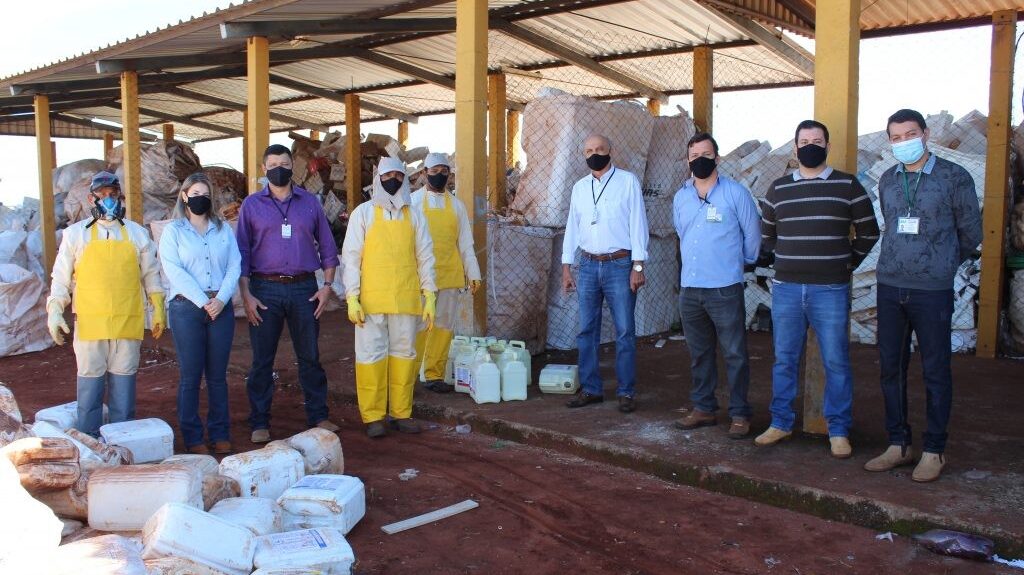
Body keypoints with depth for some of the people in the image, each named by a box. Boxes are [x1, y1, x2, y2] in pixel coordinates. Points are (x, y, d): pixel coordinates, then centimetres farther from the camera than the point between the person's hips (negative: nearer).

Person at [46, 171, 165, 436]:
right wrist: (54, 311, -2)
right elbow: (60, 277, 7)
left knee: (124, 387, 6)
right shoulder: (75, 233, 7)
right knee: (90, 386, 3)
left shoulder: (137, 233, 11)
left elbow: (151, 275, 14)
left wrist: (158, 309, 10)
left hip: (128, 323, 1)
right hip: (90, 324, -1)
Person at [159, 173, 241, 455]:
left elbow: (234, 266, 5)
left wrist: (221, 299, -10)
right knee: (190, 375, 1)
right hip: (187, 308, -2)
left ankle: (220, 434, 15)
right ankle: (192, 437, 9)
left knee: (217, 375, 7)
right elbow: (175, 272, -6)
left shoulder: (223, 229, 13)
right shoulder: (173, 231, 5)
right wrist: (203, 302, -14)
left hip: (221, 308, 2)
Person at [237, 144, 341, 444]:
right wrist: (246, 295, -5)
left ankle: (318, 416, 18)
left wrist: (327, 286, 2)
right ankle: (260, 423, 14)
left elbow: (327, 246, 10)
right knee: (262, 359, 4)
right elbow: (242, 253, 2)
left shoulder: (310, 202, 8)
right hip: (265, 289, -1)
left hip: (304, 288, 1)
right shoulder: (252, 205, 4)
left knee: (310, 356, 8)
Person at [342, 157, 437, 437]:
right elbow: (351, 256, 1)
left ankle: (401, 413, 16)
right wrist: (352, 297, -7)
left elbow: (425, 257, 10)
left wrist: (430, 296, 4)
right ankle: (373, 417, 8)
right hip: (371, 299, -2)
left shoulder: (414, 215, 10)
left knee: (404, 353, 6)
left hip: (406, 298, 2)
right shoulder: (363, 213, 3)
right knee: (372, 354, 0)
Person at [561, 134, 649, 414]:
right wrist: (566, 268, 9)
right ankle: (590, 389, 17)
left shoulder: (628, 181, -2)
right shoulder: (580, 187, 12)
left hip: (619, 265, -4)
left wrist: (638, 266, -11)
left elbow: (638, 223, -5)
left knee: (625, 332, -1)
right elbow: (572, 227, 14)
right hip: (588, 265, 5)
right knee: (586, 331, 7)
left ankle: (626, 392, 8)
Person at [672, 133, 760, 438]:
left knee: (735, 353, -1)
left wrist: (738, 263, 12)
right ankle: (703, 408, 24)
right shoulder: (680, 197, 10)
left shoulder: (735, 193, -4)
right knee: (699, 353, 13)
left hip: (725, 289, -5)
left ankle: (740, 415, 8)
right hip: (689, 288, 5)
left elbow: (752, 235, 2)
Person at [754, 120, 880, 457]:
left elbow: (869, 232, 9)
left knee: (836, 362, 1)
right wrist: (784, 261, 13)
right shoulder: (778, 189, 10)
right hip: (786, 289, 3)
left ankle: (839, 432, 11)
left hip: (830, 290, -2)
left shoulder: (848, 186, 2)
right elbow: (766, 234, 21)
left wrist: (848, 263, 7)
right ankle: (781, 423, 21)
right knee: (784, 360, 9)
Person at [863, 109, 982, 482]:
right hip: (890, 287, 5)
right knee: (890, 368, 8)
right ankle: (899, 445, 21)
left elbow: (970, 232, 5)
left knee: (935, 371, 3)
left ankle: (934, 451, 14)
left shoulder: (954, 178, -4)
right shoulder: (887, 181, 9)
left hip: (932, 291, -4)